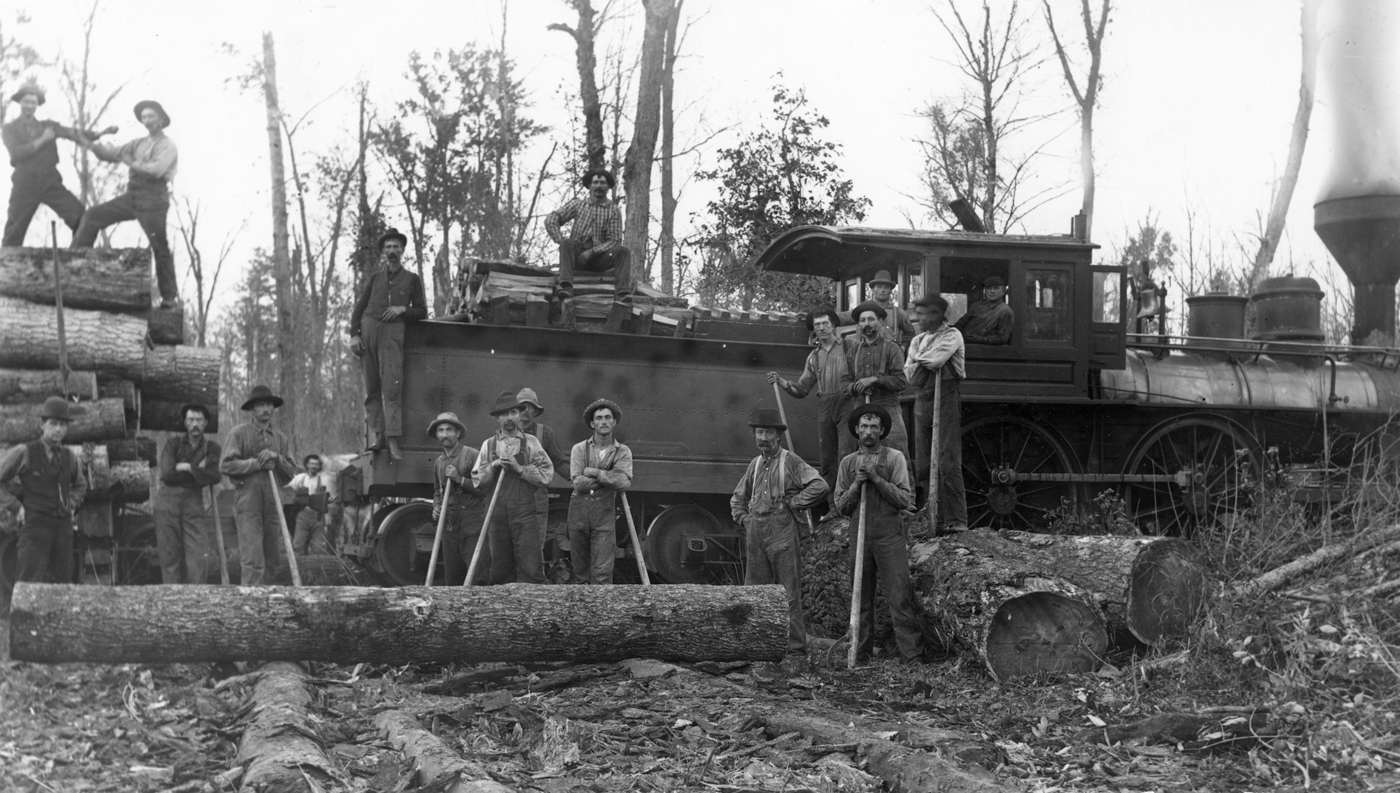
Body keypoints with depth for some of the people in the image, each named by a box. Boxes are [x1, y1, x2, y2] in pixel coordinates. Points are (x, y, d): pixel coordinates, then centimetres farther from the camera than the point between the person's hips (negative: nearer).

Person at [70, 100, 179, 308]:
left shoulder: (167, 145, -5)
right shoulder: (138, 143, 17)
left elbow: (157, 169, -20)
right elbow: (113, 153, 13)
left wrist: (132, 163, -13)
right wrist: (90, 145, 0)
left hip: (153, 199, -7)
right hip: (131, 196, 7)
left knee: (160, 247, -5)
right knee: (93, 215, 4)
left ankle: (170, 296, 3)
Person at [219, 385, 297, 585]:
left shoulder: (280, 438, 18)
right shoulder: (239, 433, 2)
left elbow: (290, 473, 14)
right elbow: (226, 465, -7)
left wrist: (277, 458, -4)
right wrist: (256, 463, -9)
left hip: (273, 501, 5)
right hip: (248, 500, -5)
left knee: (273, 560, 6)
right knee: (253, 561, -12)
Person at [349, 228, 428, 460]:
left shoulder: (412, 279, 15)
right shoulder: (374, 277, 19)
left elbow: (422, 312, 14)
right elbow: (359, 308, 14)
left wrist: (403, 309, -4)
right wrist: (354, 334, 2)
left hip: (393, 331, -2)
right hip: (369, 328, 3)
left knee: (392, 386, -14)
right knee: (372, 387, -1)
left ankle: (393, 440, -19)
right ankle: (377, 434, 2)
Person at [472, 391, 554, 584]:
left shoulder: (531, 442, 7)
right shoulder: (488, 445, 13)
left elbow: (547, 475, -2)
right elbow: (477, 481, 11)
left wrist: (519, 468, -10)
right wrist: (492, 466, -4)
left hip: (527, 512, -2)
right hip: (497, 514, 2)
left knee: (530, 568, -8)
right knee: (500, 570, 5)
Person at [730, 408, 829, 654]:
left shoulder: (791, 462, -3)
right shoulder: (755, 464, 16)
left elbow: (820, 486, -16)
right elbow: (737, 499, 29)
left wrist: (793, 503, -11)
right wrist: (744, 519, 13)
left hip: (782, 534, -6)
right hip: (755, 536, 6)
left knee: (789, 592, -2)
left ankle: (795, 644, 4)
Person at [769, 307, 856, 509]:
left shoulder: (851, 346, 6)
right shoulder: (813, 357, 20)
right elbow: (801, 389, 17)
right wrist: (781, 382, 1)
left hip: (847, 403, -5)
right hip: (824, 407, 5)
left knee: (846, 456, -13)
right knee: (827, 458, 3)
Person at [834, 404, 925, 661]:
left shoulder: (894, 458, 4)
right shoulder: (848, 462, 13)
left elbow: (905, 499, -4)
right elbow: (841, 506, 11)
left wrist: (876, 478, -10)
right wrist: (857, 484, -5)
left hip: (889, 536, -3)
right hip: (859, 535, 3)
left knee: (900, 596, -8)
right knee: (861, 598, 6)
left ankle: (913, 653, -6)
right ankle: (860, 653, 12)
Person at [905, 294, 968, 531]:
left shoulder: (951, 335, -1)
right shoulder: (918, 340, 18)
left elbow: (935, 360, -17)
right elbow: (909, 374, 8)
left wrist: (919, 360, 2)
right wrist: (927, 363, -7)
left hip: (945, 399, -7)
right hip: (922, 401, 7)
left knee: (948, 463, -10)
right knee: (923, 465, 4)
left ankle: (956, 520, -8)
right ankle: (934, 518, 11)